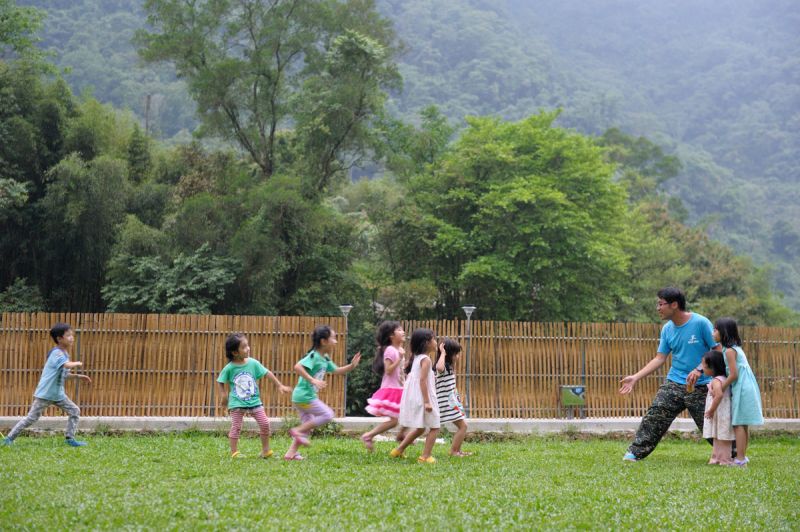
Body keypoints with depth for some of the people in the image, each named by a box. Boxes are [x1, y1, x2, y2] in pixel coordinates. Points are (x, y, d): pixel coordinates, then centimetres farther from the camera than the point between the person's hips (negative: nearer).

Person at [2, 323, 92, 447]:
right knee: (31, 418, -4)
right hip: (45, 393, -9)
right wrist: (77, 363, -17)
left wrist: (78, 376, 9)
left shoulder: (64, 354, 10)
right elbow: (67, 365, -37)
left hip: (58, 394, 9)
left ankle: (70, 439, 9)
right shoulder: (57, 353, -19)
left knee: (75, 411, 4)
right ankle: (9, 438, 6)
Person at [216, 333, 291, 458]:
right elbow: (221, 381, 4)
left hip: (254, 400, 3)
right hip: (237, 403, -3)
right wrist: (223, 393, -11)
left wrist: (280, 386, 3)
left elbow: (267, 373, 2)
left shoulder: (253, 363, -4)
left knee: (264, 423, -2)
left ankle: (265, 449, 12)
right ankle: (234, 452, 8)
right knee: (236, 427, -1)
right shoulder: (229, 368, -9)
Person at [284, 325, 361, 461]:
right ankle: (297, 431, -5)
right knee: (327, 414, -6)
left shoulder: (325, 358, 12)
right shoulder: (314, 356, -18)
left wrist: (351, 366, 8)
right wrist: (313, 380, -35)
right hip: (305, 396, -10)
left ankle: (291, 453, 13)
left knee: (308, 425, 14)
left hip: (302, 397, 10)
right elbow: (298, 367, -31)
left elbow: (336, 371, 23)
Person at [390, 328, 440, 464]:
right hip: (422, 397, -9)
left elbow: (408, 377, 17)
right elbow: (422, 380, -21)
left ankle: (398, 450, 20)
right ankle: (425, 456, -2)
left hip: (413, 397, 9)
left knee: (420, 429, 19)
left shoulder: (415, 358, 13)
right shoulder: (426, 359, -14)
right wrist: (427, 401, -23)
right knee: (434, 427, 1)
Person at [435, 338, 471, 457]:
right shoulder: (443, 366, -16)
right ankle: (454, 451, -4)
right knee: (462, 426, -8)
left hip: (452, 401, 10)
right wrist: (443, 353, -32)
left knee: (462, 426, 15)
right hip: (447, 402, -10)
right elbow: (439, 368, -44)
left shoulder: (449, 367, 14)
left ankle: (457, 450, 20)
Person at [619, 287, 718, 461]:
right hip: (674, 383, 4)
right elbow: (659, 358, 6)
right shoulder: (667, 329, 4)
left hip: (700, 386, -4)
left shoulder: (701, 323, -13)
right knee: (654, 417, -6)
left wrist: (699, 370, -22)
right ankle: (635, 452, -2)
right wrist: (635, 377, -1)